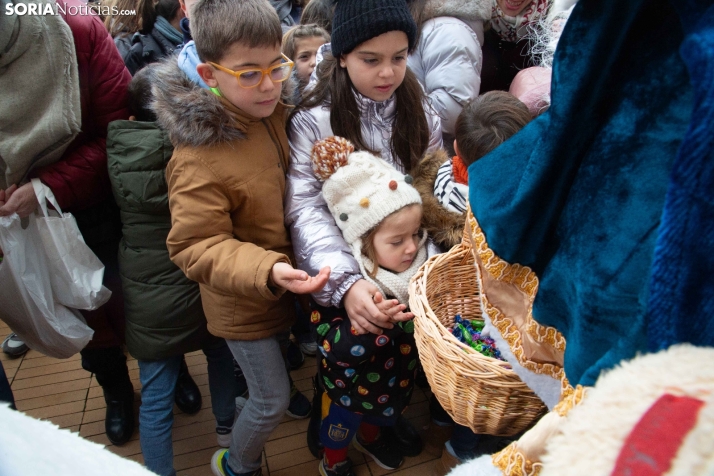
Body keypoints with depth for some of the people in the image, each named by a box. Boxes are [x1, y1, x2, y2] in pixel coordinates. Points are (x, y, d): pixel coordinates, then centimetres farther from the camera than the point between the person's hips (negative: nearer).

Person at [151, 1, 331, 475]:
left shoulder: (275, 115, -6)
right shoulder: (198, 157, -30)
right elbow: (196, 246, -28)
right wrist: (267, 271, -40)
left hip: (285, 285, 7)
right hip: (243, 304, -7)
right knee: (273, 400, 10)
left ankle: (251, 404, 60)